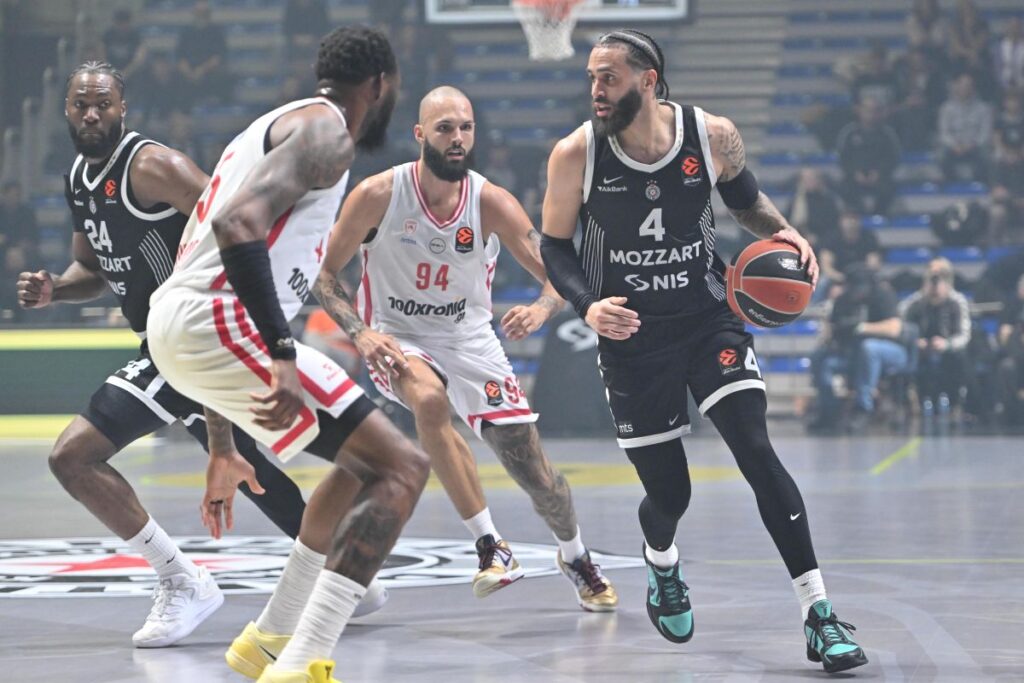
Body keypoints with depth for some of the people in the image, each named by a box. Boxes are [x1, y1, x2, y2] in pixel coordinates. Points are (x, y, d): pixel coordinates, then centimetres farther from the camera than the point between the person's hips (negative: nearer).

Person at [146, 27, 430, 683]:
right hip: (219, 320, -10)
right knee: (402, 468, -9)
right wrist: (285, 355, -29)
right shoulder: (326, 130, -3)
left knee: (364, 460, 24)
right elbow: (239, 222, -23)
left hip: (177, 320, 10)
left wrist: (222, 446, 34)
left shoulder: (277, 125, 28)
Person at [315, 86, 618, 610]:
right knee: (430, 400, -37)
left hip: (470, 340, 2)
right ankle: (489, 544, -24)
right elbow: (325, 275, -9)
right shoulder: (378, 195, -18)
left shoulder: (491, 202, -15)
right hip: (397, 339, -2)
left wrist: (542, 308, -37)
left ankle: (575, 557, 32)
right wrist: (360, 332, -25)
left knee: (533, 468, -1)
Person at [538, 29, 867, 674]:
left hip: (711, 318, 0)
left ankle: (820, 615, -14)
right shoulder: (575, 154, -13)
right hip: (632, 336, 0)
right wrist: (588, 305, -18)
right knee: (668, 494, 5)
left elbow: (745, 197, 11)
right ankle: (662, 566, 44)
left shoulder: (713, 136, -11)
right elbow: (555, 245, -1)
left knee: (757, 452, -17)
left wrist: (785, 232, -9)